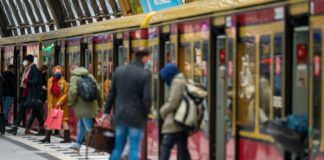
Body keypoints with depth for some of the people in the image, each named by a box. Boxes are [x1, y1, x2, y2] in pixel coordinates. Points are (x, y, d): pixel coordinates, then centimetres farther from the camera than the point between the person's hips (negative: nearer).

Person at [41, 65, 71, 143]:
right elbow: (49, 93, 9)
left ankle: (67, 137, 1)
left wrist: (60, 102, -19)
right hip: (52, 104, 5)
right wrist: (49, 104, 4)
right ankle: (47, 137, 15)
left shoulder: (63, 82, -9)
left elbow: (66, 94, -10)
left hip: (61, 105, -5)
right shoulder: (50, 81, 5)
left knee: (64, 120, -2)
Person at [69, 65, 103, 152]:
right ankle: (78, 144, 28)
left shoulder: (74, 77, -5)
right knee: (81, 125, 20)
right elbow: (98, 89, 10)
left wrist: (71, 102, -2)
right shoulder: (89, 76, 11)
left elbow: (73, 91, -18)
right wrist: (99, 102, 20)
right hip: (91, 105, 6)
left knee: (89, 127, -4)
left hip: (82, 107, -6)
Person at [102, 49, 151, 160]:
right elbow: (147, 98, -14)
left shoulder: (119, 70, 4)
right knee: (134, 148, 0)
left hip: (120, 115, 5)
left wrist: (107, 111, 14)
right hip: (136, 117, -5)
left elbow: (112, 92, 8)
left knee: (118, 147, 13)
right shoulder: (145, 74, -11)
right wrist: (145, 114, 2)